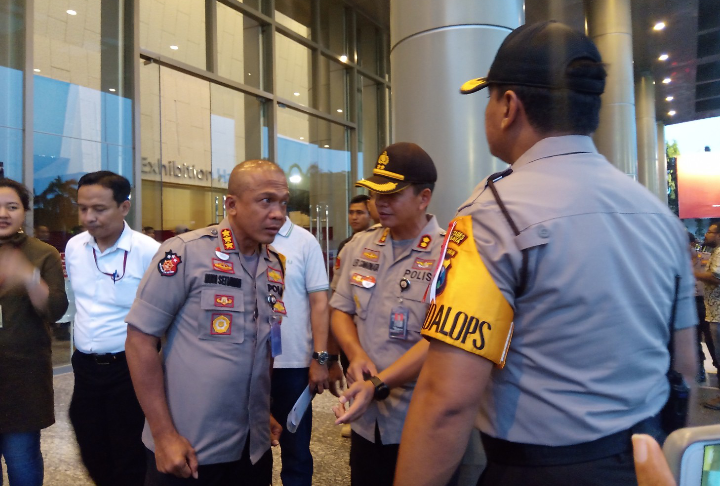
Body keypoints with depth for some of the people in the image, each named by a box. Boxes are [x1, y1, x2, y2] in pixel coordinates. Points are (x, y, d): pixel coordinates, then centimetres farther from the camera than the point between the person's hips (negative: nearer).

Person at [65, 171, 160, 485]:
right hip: (84, 366, 6)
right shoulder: (73, 247, 2)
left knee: (129, 461, 11)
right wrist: (79, 345, 16)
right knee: (92, 454, 21)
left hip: (129, 368, -6)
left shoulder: (149, 251, -18)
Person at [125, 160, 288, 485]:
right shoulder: (186, 252, -13)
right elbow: (140, 338, -13)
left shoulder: (276, 265, 4)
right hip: (189, 449, -5)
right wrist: (163, 434, -14)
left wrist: (265, 412, 12)